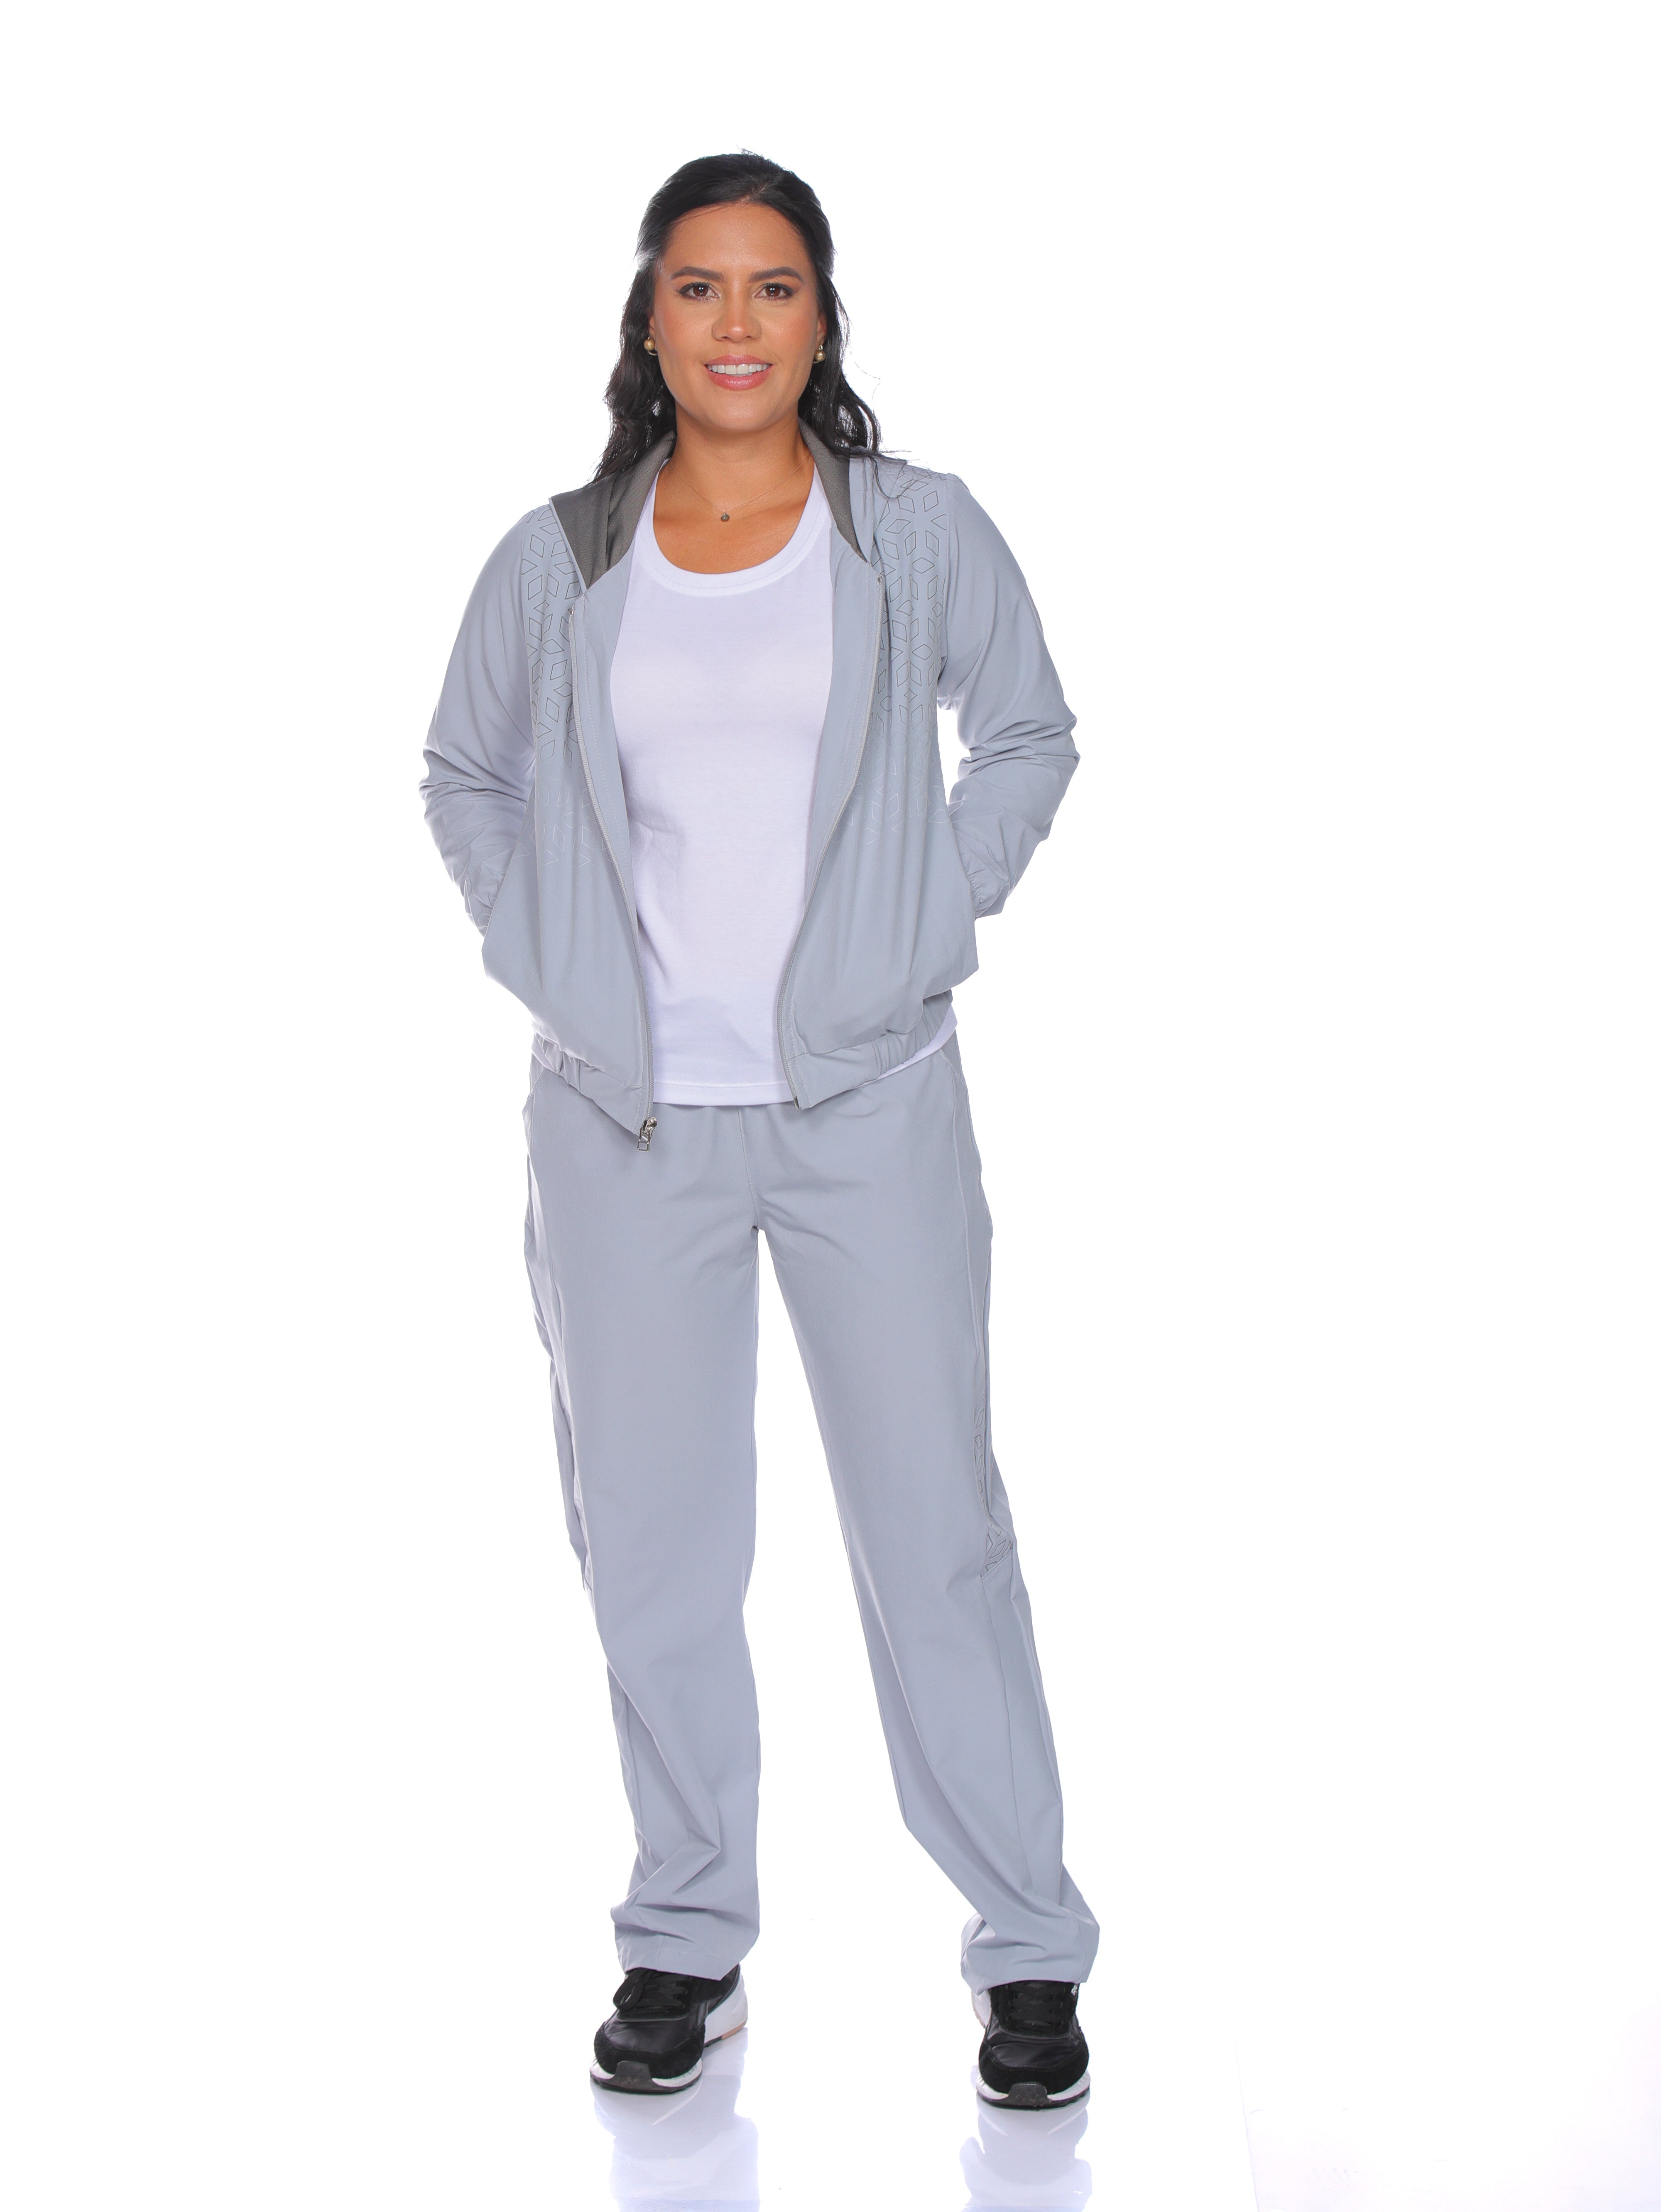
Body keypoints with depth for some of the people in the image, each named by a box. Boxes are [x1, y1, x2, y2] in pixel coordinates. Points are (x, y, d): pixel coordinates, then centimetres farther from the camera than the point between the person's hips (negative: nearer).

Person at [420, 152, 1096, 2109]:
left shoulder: (921, 536, 1)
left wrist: (928, 926, 2)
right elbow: (462, 774, 18)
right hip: (625, 1120, 2)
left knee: (934, 1525, 1)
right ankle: (687, 1942, 24)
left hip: (869, 1102, -1)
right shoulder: (557, 563, 4)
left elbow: (1029, 736, 13)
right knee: (652, 1543, 9)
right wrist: (542, 959, 5)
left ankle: (1030, 1949, 14)